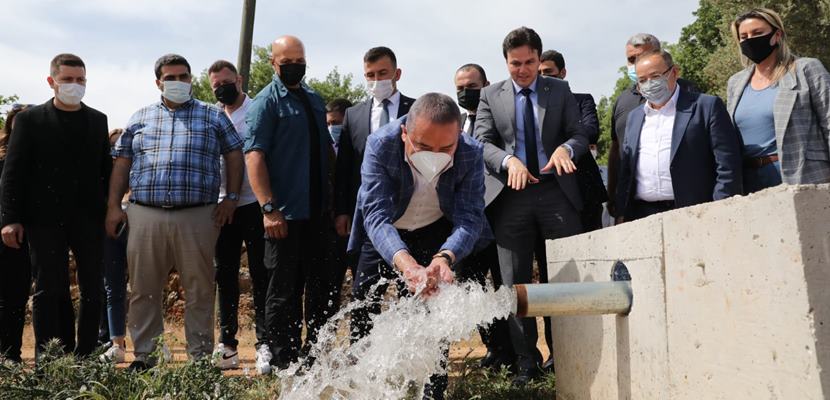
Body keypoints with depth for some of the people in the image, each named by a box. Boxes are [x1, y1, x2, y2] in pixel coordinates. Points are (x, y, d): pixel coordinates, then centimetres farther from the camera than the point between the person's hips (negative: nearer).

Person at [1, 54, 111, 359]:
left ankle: (86, 357, 15)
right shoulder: (30, 119, 3)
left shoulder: (98, 120, 12)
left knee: (93, 289, 5)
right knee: (49, 291, 2)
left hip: (89, 218, 3)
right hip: (46, 219, -3)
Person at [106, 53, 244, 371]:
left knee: (200, 289, 3)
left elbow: (234, 156, 9)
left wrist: (231, 198, 0)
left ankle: (200, 355, 13)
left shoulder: (213, 117, 10)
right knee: (143, 289, 7)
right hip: (145, 215, 2)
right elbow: (122, 164, 14)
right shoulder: (140, 119, 15)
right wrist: (114, 206, 6)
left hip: (198, 216, -2)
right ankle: (144, 355, 19)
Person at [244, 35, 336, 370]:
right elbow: (254, 156, -13)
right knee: (284, 290, 2)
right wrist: (269, 208, -21)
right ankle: (284, 362, 13)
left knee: (320, 286, 13)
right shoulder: (266, 102, -5)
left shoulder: (315, 100, 15)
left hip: (318, 211, 7)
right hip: (286, 215, -6)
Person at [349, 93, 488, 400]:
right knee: (364, 313, 1)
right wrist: (408, 266, -60)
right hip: (384, 235, 0)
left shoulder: (471, 153, -29)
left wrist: (443, 259, -54)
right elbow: (376, 215, -41)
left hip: (436, 234, 1)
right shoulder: (380, 145, -34)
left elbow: (469, 217, -31)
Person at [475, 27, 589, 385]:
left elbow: (580, 134, 5)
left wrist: (566, 148, -19)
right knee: (515, 283, 5)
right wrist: (509, 160, -21)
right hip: (512, 195, 0)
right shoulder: (491, 96, 8)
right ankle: (526, 362, 17)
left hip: (557, 192, 0)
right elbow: (482, 143, -1)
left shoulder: (560, 90, 9)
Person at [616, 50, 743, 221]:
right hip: (641, 216, 4)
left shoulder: (707, 106, 2)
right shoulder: (634, 117, 19)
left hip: (693, 216, -4)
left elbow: (727, 168, -4)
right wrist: (622, 213, 10)